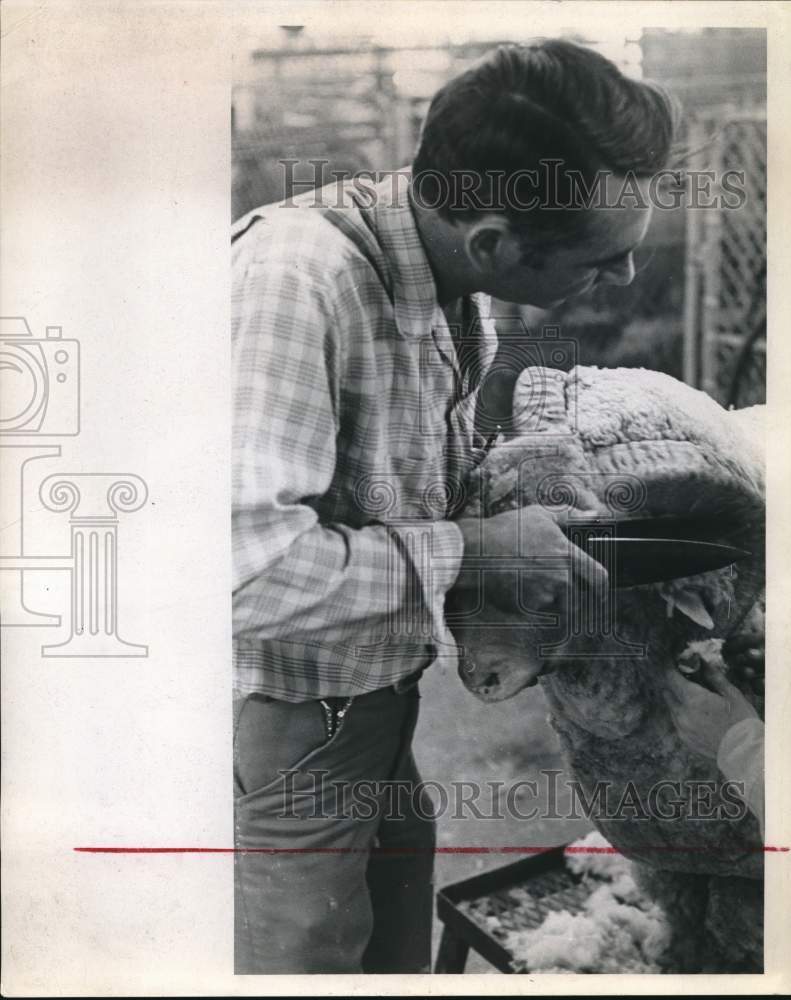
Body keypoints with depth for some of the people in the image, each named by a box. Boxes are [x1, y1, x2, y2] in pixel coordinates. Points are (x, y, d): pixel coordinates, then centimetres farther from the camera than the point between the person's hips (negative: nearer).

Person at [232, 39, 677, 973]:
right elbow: (248, 566, -36)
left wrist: (512, 493, -2)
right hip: (288, 738, -7)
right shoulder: (294, 278, -30)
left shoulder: (455, 282, -3)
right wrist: (466, 551, -25)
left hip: (390, 708, 7)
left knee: (399, 954, 23)